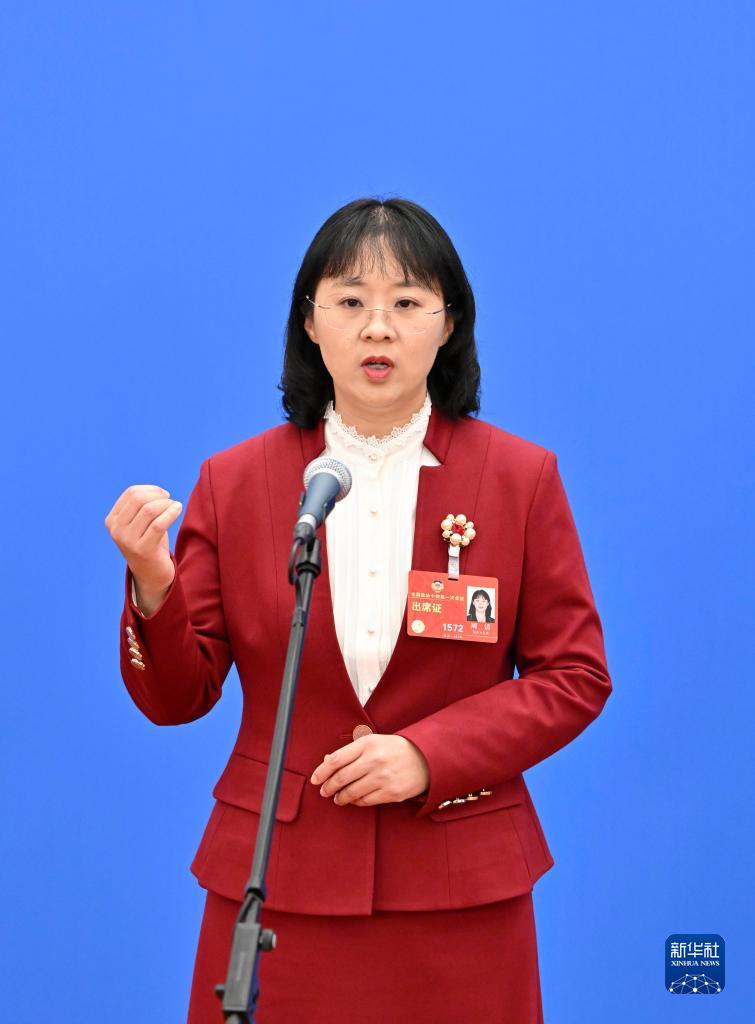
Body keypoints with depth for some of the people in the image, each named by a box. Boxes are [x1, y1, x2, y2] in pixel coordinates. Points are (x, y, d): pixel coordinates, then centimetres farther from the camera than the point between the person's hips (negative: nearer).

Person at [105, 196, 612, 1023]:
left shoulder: (520, 478, 1)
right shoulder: (233, 482, 2)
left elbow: (575, 676, 1)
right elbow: (177, 700, 2)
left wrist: (429, 754, -12)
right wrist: (153, 587, -18)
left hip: (459, 889, 0)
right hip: (276, 880, 0)